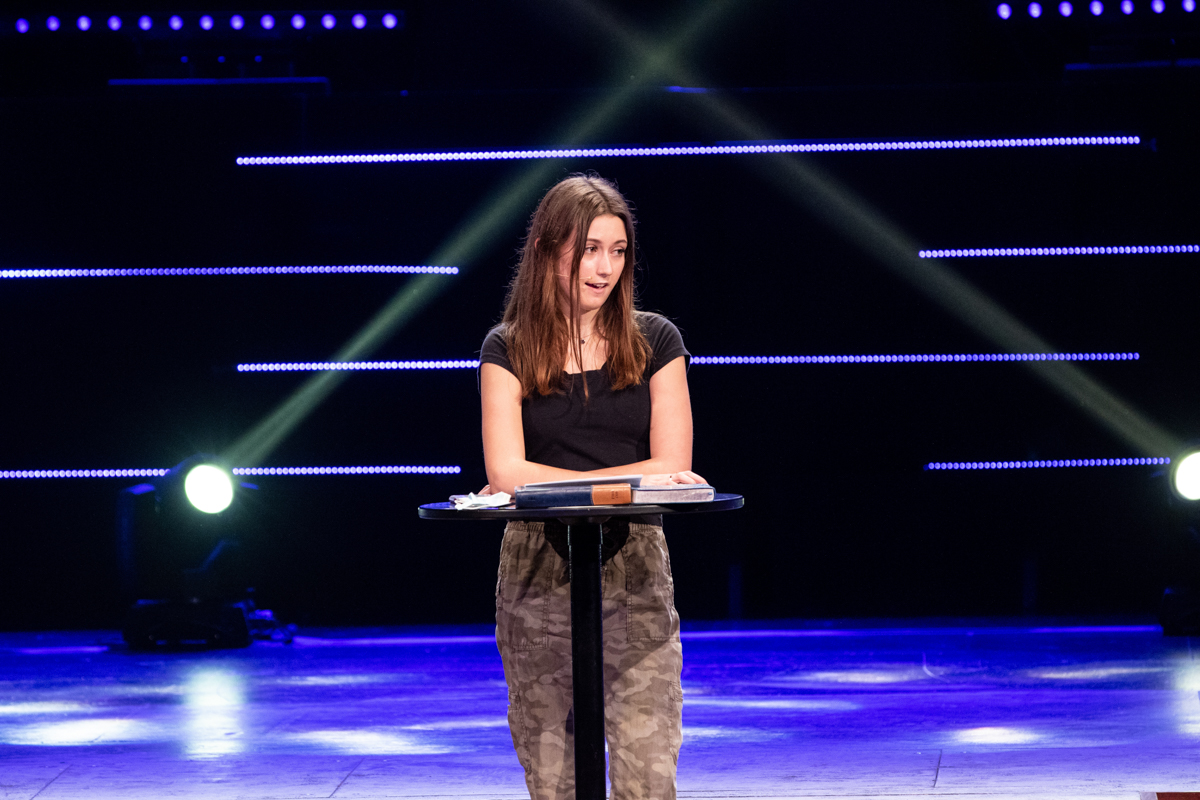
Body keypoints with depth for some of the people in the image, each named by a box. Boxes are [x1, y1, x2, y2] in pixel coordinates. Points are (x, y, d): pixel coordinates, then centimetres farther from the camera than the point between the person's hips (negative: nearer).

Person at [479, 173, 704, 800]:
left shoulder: (654, 341, 7)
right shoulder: (508, 350, 4)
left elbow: (672, 466, -1)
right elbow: (506, 472, -8)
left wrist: (554, 483, -9)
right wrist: (628, 479, -13)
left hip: (635, 567, 0)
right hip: (538, 571, 0)